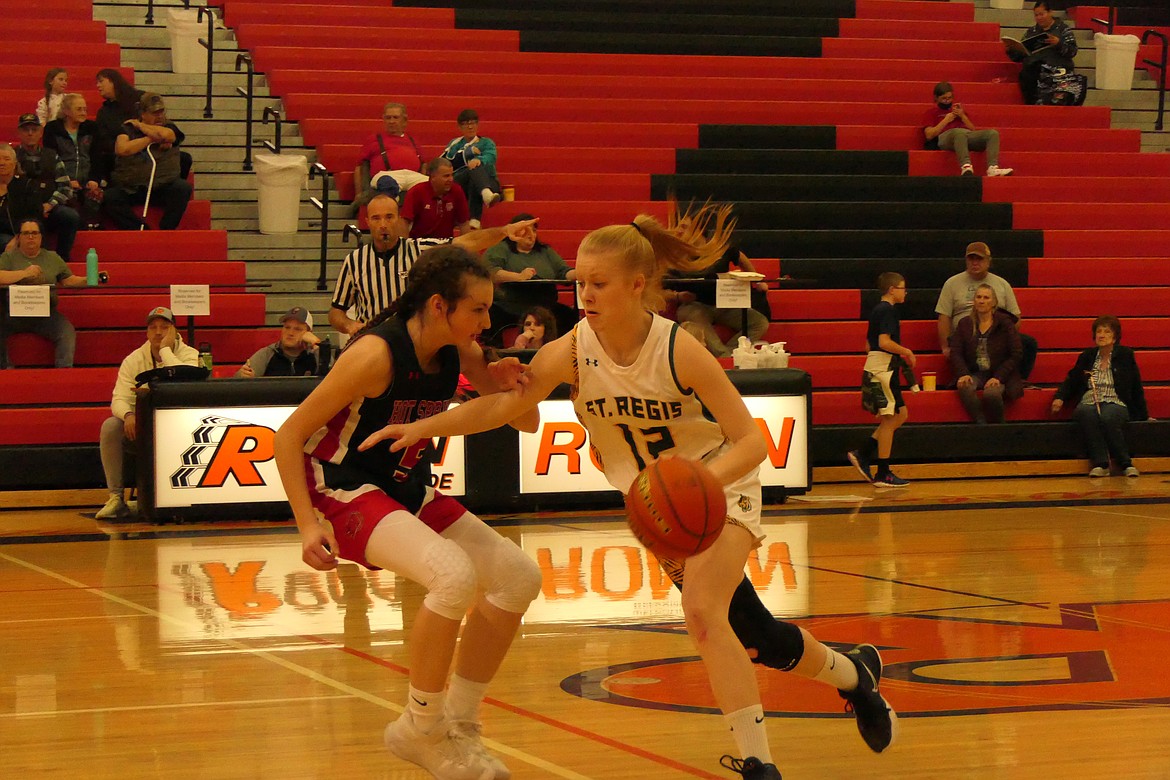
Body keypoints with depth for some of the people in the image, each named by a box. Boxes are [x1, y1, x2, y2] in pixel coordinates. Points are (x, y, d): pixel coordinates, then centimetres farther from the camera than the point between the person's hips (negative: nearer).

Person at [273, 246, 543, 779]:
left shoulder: (459, 354, -2)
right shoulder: (377, 355, -24)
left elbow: (525, 423, 8)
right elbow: (290, 435, -20)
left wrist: (508, 385, -15)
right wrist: (308, 525, -26)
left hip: (407, 489, 9)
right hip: (342, 487, -9)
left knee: (518, 577, 3)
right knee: (454, 575, -30)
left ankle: (458, 726, 15)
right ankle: (421, 730, -11)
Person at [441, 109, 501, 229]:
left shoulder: (487, 143, 22)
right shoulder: (454, 144, 24)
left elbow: (490, 157, -5)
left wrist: (479, 160, -30)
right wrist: (467, 153, -6)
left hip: (488, 182, 0)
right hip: (460, 182, 0)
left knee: (476, 167, -36)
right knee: (474, 169, -33)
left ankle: (474, 220, -63)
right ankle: (486, 194, -72)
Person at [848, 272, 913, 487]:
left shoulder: (877, 310, 17)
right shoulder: (888, 311, -13)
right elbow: (884, 341, -23)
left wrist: (900, 354, 20)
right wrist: (906, 351, -10)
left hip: (874, 369, 10)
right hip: (883, 369, -10)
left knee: (900, 415, 14)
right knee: (889, 419, -5)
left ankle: (862, 454, 10)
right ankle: (883, 474, -2)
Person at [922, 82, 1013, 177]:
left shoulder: (959, 110, 34)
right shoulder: (931, 113, 22)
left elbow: (973, 130, 25)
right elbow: (929, 135, 5)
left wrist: (962, 116, 11)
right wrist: (946, 120, 4)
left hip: (968, 135, 5)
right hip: (945, 136, -5)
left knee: (993, 133, -23)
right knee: (959, 132, -43)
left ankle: (992, 168, -43)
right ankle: (966, 168, -64)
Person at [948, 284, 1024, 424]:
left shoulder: (1005, 323, 4)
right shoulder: (964, 324, 13)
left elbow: (1016, 354, -1)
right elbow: (955, 353, 5)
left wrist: (998, 377, -13)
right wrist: (963, 374, -15)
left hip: (1000, 375, -2)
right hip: (975, 374, 2)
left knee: (991, 393, -35)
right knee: (965, 387, -34)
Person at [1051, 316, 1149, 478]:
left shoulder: (1125, 355, 12)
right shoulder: (1086, 357, 19)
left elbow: (1136, 388, 12)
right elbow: (1071, 381, 21)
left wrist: (1144, 416, 12)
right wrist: (1060, 398, 0)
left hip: (1115, 404, -2)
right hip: (1088, 403, 2)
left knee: (1108, 417, -39)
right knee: (1087, 414, -37)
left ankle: (1126, 463, -28)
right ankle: (1100, 464, -38)